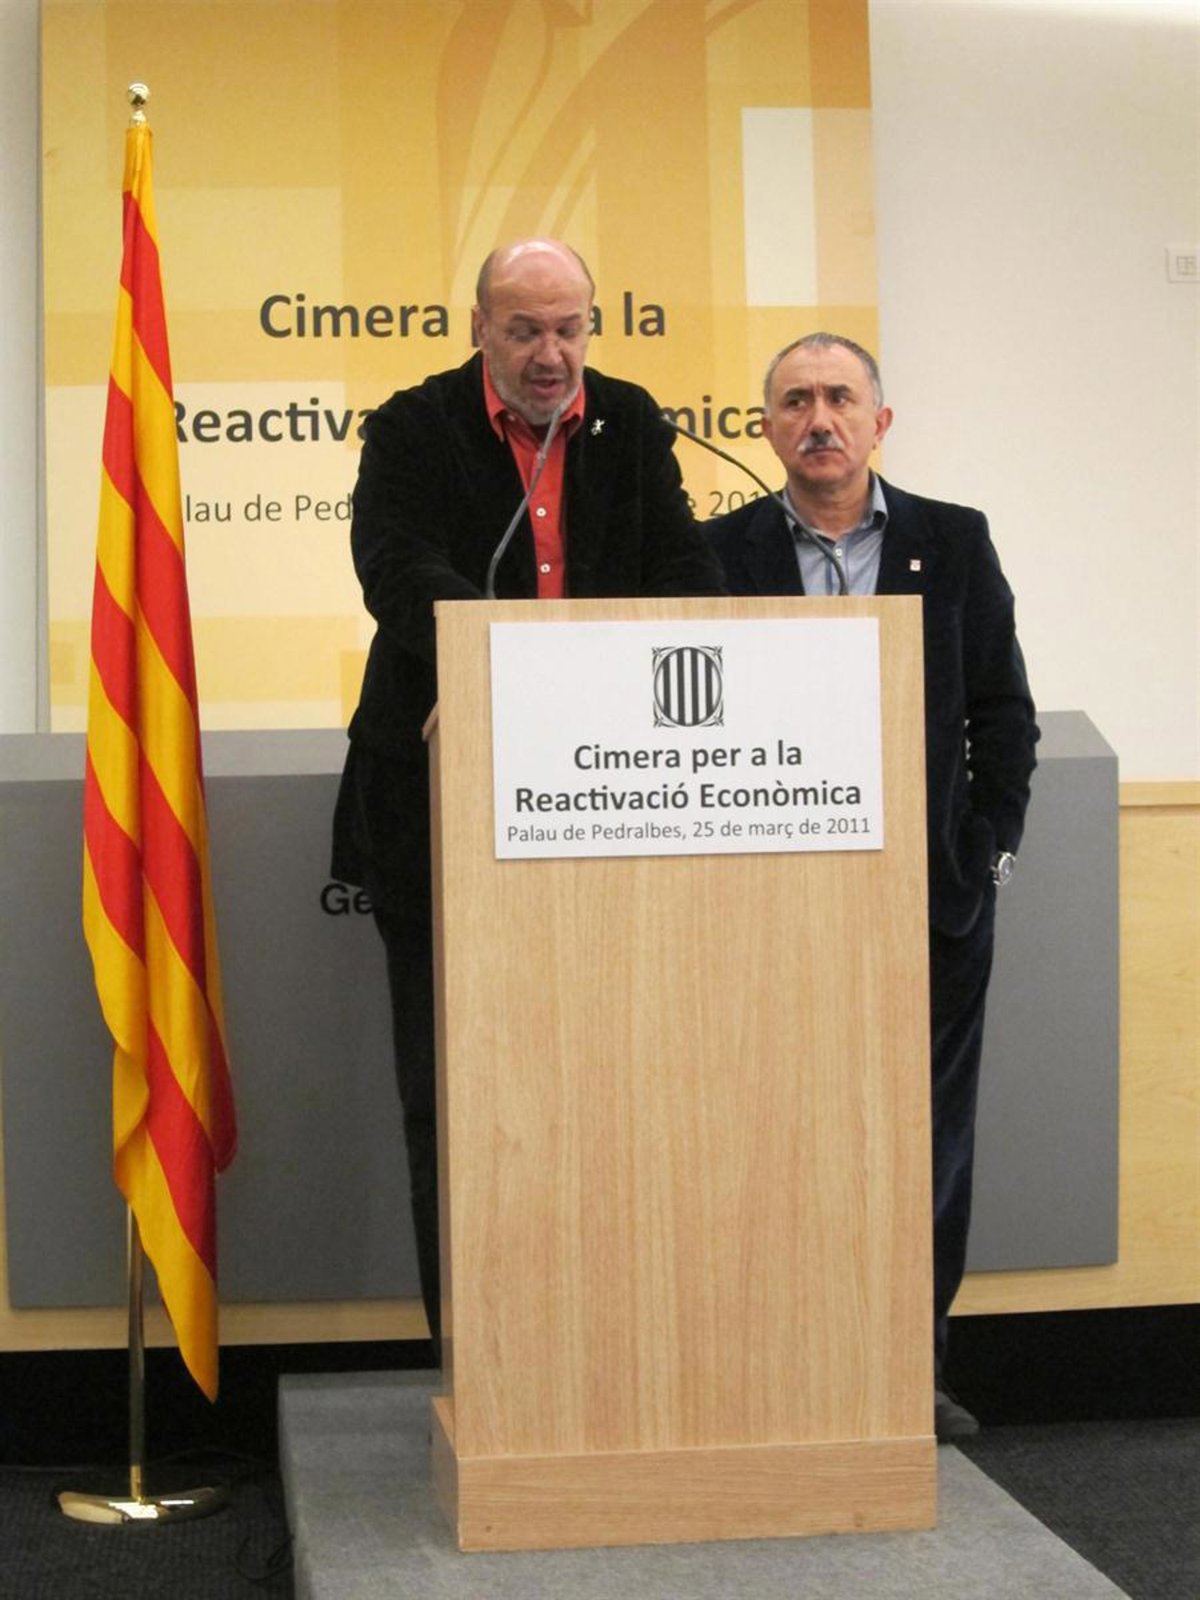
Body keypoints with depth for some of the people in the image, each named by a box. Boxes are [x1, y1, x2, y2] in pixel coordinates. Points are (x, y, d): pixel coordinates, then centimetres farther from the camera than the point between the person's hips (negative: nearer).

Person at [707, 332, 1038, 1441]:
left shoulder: (954, 542, 6)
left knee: (929, 1134, 7)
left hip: (932, 894, 1)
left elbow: (1003, 712, 7)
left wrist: (989, 849, -1)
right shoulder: (723, 551, 4)